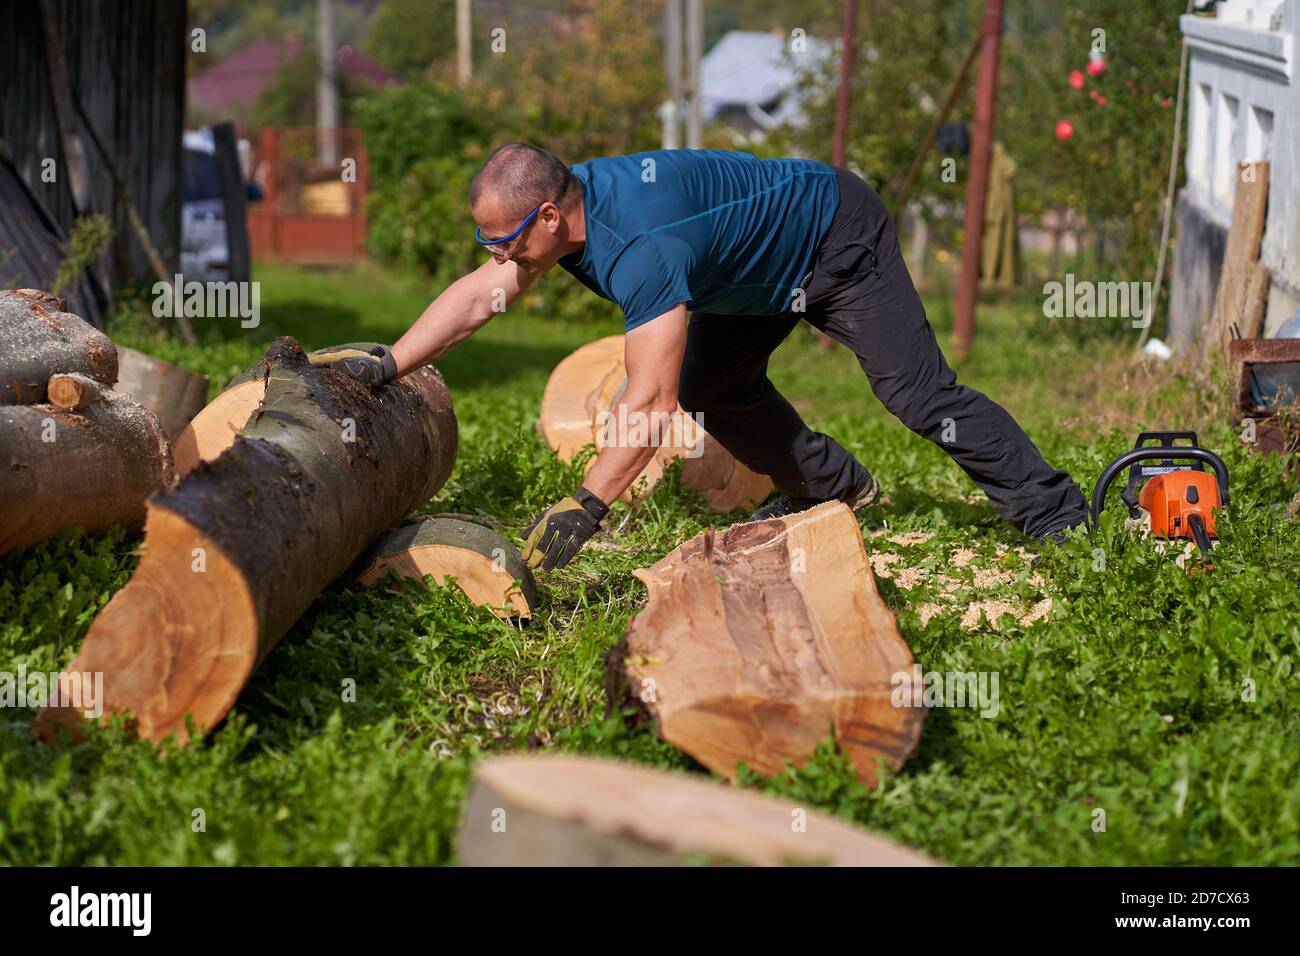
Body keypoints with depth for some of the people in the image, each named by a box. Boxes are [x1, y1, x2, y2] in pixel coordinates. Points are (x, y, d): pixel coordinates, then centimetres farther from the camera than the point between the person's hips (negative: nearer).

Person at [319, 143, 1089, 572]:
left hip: (840, 238, -9)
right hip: (772, 268, 9)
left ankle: (1053, 513, -7)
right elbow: (480, 296, -6)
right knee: (711, 388, 9)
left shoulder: (640, 245, -40)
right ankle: (832, 488, 25)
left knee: (918, 392, -13)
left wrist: (584, 510, -41)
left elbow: (650, 403, -42)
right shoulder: (570, 201, -13)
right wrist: (385, 366, -14)